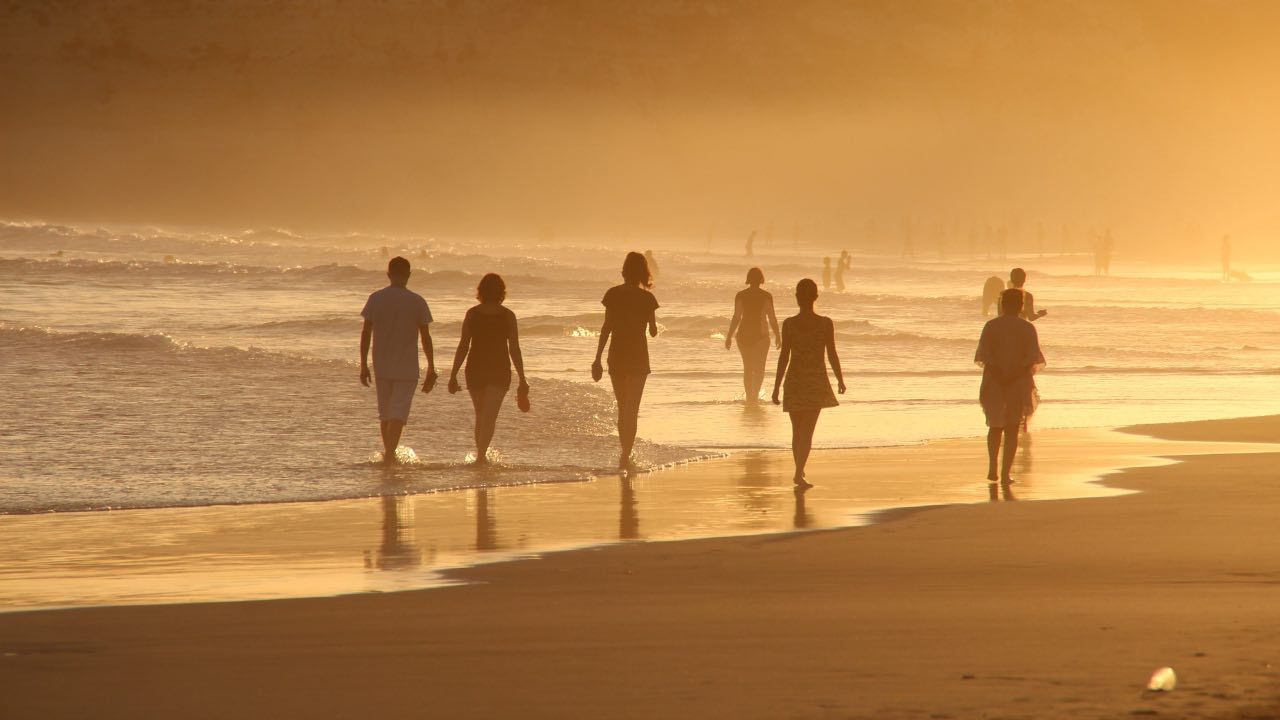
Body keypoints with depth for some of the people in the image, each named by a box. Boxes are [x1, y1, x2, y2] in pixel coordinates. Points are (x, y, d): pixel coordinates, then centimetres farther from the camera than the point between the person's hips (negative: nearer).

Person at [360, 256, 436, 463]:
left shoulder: (376, 299, -1)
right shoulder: (417, 302, -5)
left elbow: (366, 333, 0)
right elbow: (426, 337, -3)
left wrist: (363, 366, 6)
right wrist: (431, 369, 4)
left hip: (381, 367, 2)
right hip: (407, 368, -2)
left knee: (385, 413, 16)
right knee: (398, 414, -4)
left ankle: (388, 454, 26)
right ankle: (390, 455, -19)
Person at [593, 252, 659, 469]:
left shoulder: (613, 294, -2)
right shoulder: (646, 298, -6)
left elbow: (606, 327, -3)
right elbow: (653, 332, 1)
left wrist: (598, 358, 0)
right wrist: (653, 326, 25)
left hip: (617, 356, 2)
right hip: (638, 357, -2)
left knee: (623, 408, 16)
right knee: (632, 410, 0)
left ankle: (625, 453, 24)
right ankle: (625, 455, -11)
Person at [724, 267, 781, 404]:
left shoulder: (740, 295, -3)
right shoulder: (766, 296, -6)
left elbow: (736, 317, -5)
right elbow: (772, 318, -6)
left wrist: (729, 336, 2)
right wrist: (778, 336, 5)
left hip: (744, 334, 2)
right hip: (761, 335, -2)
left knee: (748, 368, 15)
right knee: (759, 368, 7)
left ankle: (750, 397, 16)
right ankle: (755, 394, -13)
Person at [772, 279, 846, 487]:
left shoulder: (789, 324, -7)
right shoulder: (826, 324, -7)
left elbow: (784, 356, -7)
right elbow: (832, 355, -3)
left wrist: (777, 387, -2)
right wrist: (840, 380, 11)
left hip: (794, 380, 1)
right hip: (817, 381, -1)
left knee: (797, 430, 16)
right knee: (807, 431, -1)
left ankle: (799, 471, 26)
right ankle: (799, 473, -12)